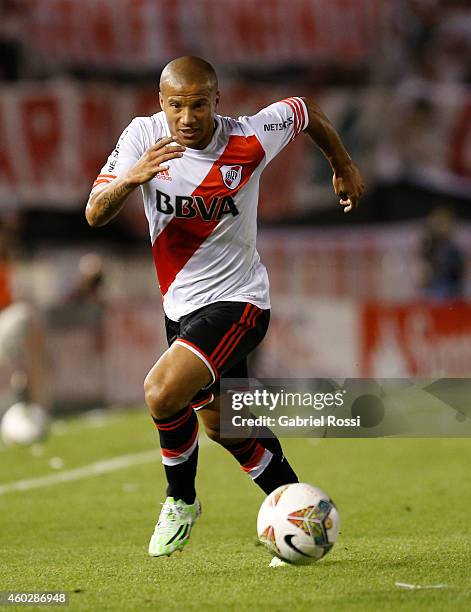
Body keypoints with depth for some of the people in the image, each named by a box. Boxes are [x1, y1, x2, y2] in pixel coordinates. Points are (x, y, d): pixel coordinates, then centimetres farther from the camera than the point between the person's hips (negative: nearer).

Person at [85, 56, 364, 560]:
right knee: (219, 424, 19)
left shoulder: (250, 140, -19)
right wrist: (130, 178, -38)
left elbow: (305, 111, 3)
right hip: (180, 305, 6)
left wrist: (343, 167, 18)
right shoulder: (143, 136, -12)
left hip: (237, 300, -6)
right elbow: (95, 214, -18)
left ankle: (181, 500, 0)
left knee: (162, 392, -26)